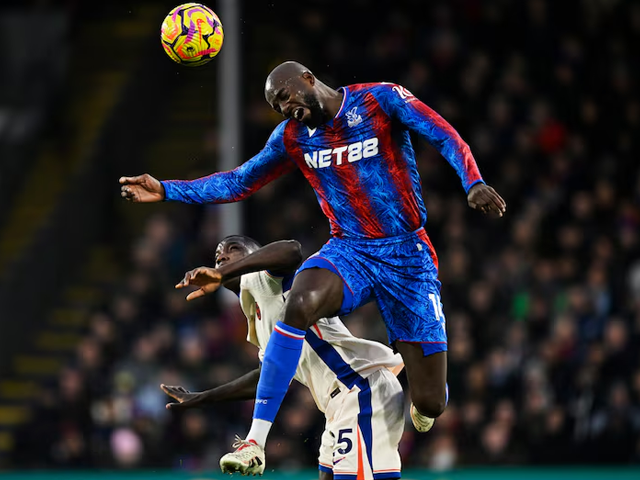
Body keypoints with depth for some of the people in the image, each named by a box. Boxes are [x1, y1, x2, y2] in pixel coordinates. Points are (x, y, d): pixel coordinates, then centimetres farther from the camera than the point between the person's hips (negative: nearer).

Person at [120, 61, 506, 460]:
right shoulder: (292, 136, 7)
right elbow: (240, 183, 14)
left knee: (431, 405, -6)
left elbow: (446, 138, -17)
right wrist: (167, 190, 6)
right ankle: (255, 440, -33)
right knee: (301, 303, -35)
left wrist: (473, 182, -36)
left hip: (407, 256, -3)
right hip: (349, 250, 3)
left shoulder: (381, 99, -7)